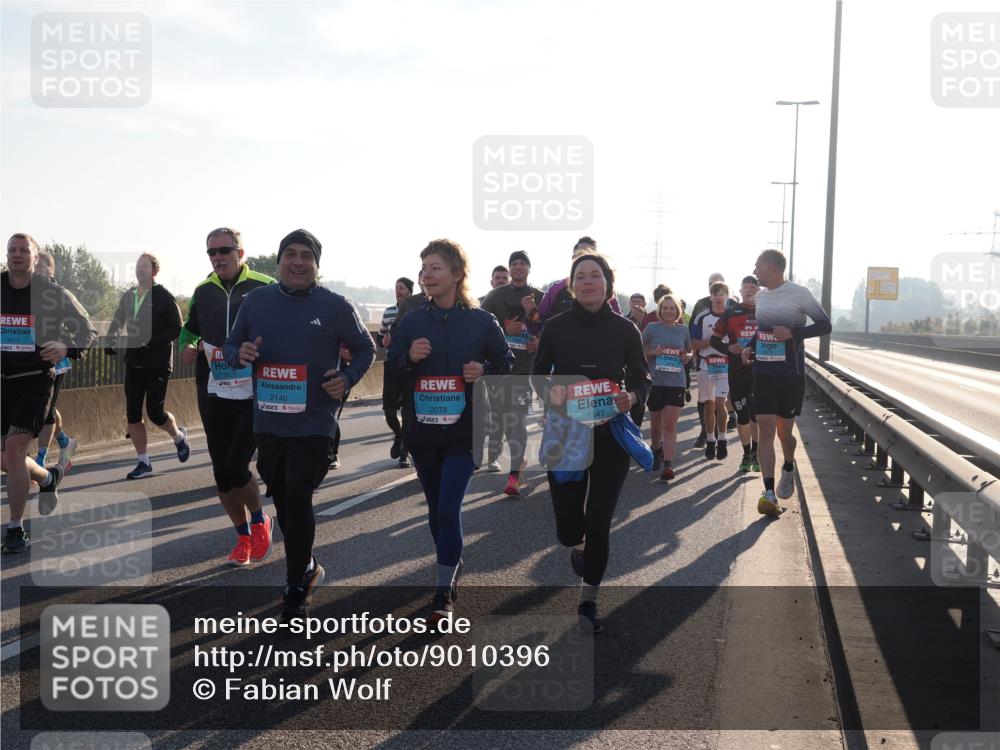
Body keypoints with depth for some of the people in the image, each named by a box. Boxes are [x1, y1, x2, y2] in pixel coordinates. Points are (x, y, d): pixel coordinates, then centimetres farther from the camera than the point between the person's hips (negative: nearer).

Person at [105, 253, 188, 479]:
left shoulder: (164, 297, -8)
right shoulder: (128, 296, 10)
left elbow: (177, 329, -11)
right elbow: (117, 322, 19)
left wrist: (151, 341, -22)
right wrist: (110, 342, 1)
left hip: (158, 364, -6)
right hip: (134, 363, 6)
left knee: (155, 412, -5)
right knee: (132, 413, 2)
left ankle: (179, 436, 27)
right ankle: (143, 463, 12)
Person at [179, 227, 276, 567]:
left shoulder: (265, 289, -7)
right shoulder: (203, 292, 8)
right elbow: (189, 330, 23)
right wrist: (187, 347, 1)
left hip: (255, 395, -5)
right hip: (214, 396, 5)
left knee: (236, 467, -12)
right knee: (222, 474, 7)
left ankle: (260, 520, 17)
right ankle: (244, 538, 26)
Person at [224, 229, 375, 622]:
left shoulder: (335, 306, -3)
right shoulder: (256, 300, 4)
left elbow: (365, 349, 9)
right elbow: (230, 346, 13)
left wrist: (347, 378, -9)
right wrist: (240, 354, -11)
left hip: (314, 423, -4)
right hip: (268, 422, 4)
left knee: (297, 501, -8)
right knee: (282, 500, 14)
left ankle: (297, 591, 8)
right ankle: (307, 567, 37)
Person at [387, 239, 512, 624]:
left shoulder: (481, 322, -3)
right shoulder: (412, 321, 4)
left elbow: (508, 365, 6)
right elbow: (391, 372, 7)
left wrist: (484, 371, -14)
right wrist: (409, 358, -13)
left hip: (464, 432, -4)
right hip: (422, 431, 4)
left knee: (448, 509, -10)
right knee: (436, 508, 14)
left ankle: (444, 591, 1)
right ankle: (453, 566, 37)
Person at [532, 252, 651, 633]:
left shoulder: (625, 329, -2)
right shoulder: (556, 326, -3)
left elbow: (642, 379, 5)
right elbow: (538, 374, 6)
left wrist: (631, 397, -17)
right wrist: (549, 392, -16)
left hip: (611, 435, 0)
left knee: (599, 523, 1)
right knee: (567, 527, 1)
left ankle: (588, 601, 19)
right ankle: (577, 543, 40)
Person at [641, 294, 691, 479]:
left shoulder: (683, 330, 7)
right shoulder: (651, 328, 0)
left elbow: (689, 351, 21)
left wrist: (688, 357, -1)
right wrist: (653, 352, -14)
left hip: (676, 382, 0)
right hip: (655, 381, 0)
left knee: (670, 424, -9)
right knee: (655, 424, 13)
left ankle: (668, 464, -11)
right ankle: (656, 450, 41)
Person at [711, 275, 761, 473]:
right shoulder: (730, 313, 7)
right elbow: (715, 339, 8)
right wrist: (728, 348, -10)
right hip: (737, 371, 0)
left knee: (758, 413, 0)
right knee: (742, 414, 3)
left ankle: (756, 453, 16)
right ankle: (746, 454, 17)